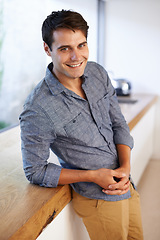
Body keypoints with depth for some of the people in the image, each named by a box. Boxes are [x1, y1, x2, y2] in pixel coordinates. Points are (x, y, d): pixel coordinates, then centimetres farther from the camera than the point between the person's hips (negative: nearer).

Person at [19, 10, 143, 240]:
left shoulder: (97, 72, -5)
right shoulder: (38, 109, -24)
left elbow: (118, 123, 3)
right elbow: (35, 171, -15)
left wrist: (125, 167, -12)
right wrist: (93, 176, -20)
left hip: (127, 186, 7)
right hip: (98, 199, -6)